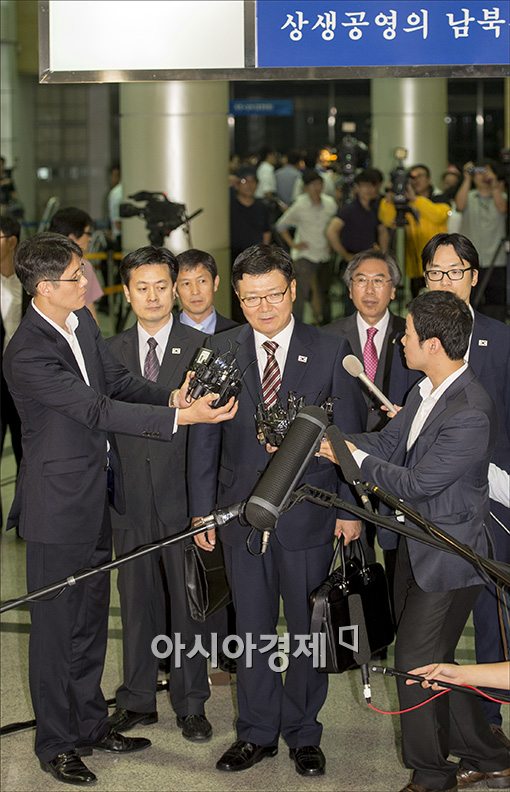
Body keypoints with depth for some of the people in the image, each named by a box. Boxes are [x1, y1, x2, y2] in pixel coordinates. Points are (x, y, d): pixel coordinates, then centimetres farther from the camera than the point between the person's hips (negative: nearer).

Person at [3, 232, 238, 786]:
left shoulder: (81, 320, 3)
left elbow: (116, 380, 10)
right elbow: (100, 410, -27)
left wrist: (171, 396, -8)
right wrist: (182, 417, -29)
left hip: (97, 496, 9)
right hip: (58, 504, -9)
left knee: (90, 617, 19)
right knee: (56, 625, 4)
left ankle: (90, 725, 33)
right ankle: (55, 744, 17)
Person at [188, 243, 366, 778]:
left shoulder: (330, 351, -2)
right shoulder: (219, 352, 2)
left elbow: (349, 434, 1)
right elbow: (204, 437, 4)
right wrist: (201, 510, 1)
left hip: (310, 513, -1)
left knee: (308, 629, 9)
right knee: (251, 628, 10)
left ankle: (303, 733, 24)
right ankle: (257, 733, 23)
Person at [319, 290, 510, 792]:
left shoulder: (470, 414, -27)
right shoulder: (426, 392, 3)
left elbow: (417, 483, -24)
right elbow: (388, 443, 9)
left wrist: (352, 456, -16)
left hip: (449, 556, -9)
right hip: (415, 545, 9)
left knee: (416, 661, -1)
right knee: (427, 660, 16)